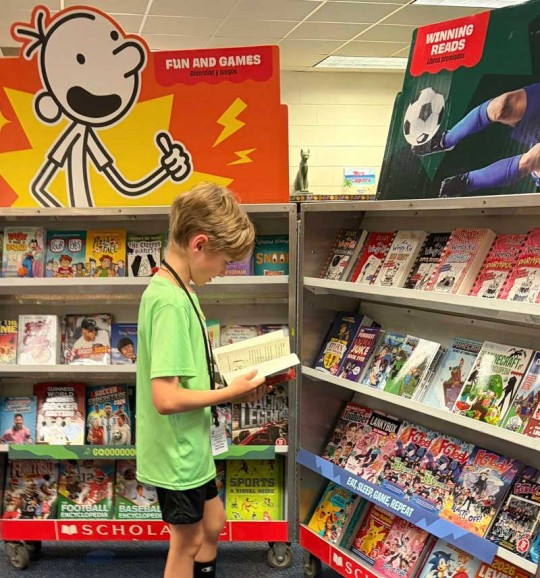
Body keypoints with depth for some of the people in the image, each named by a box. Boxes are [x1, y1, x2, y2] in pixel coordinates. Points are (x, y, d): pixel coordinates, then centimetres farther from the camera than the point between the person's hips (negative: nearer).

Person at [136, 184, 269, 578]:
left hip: (190, 445, 9)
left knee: (212, 525, 24)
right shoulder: (170, 301, -27)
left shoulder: (176, 291, 3)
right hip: (177, 451, -9)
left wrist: (232, 385, 1)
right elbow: (166, 397, -31)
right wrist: (231, 394, -19)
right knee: (187, 543, 11)